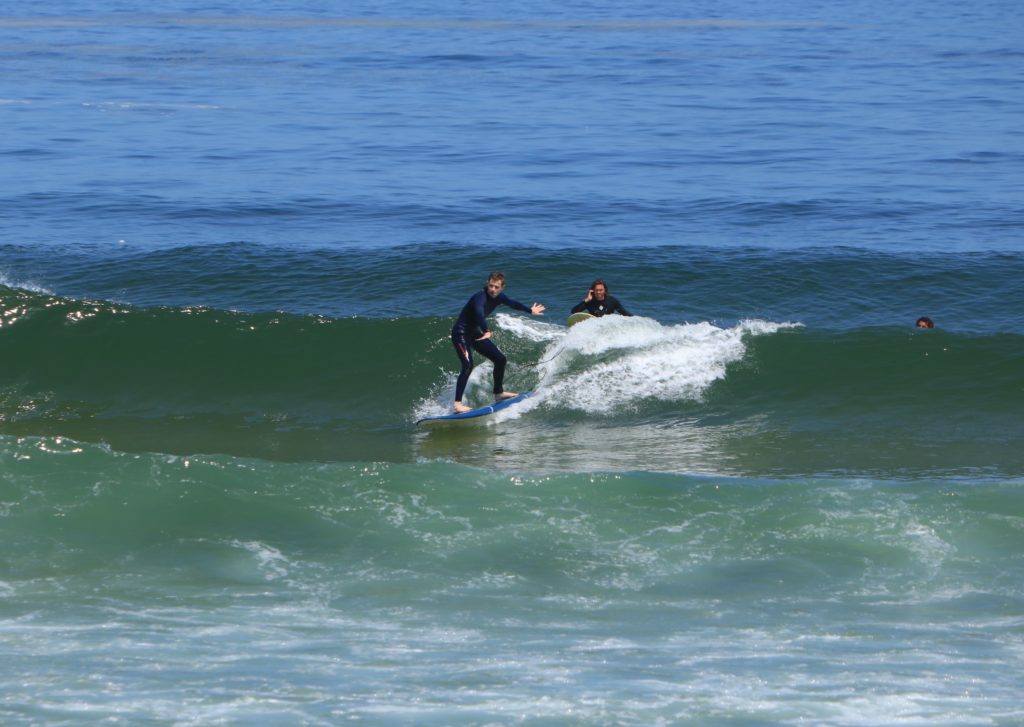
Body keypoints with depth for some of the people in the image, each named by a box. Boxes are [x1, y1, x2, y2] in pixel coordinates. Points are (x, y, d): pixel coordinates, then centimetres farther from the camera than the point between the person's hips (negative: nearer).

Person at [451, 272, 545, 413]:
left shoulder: (498, 297, -1)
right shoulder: (480, 297, -28)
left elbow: (513, 304, 21)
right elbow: (479, 313, -48)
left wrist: (530, 310, 38)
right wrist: (487, 332, -65)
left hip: (475, 333, 9)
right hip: (461, 333, -9)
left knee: (500, 359, 12)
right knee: (468, 365, -26)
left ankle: (498, 393, 30)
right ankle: (457, 404, -33)